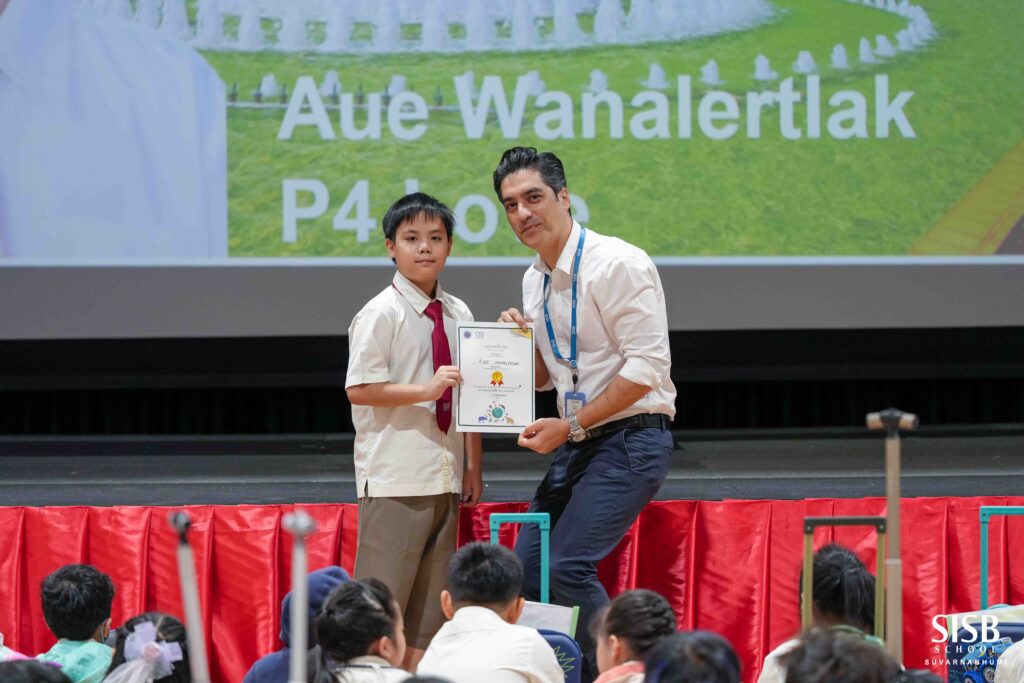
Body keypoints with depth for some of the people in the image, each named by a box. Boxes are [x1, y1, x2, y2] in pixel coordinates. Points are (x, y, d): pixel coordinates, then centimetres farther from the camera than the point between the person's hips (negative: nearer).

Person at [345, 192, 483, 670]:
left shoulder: (457, 315, 11)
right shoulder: (380, 315, -8)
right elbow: (359, 389, -14)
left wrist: (473, 465, 13)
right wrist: (425, 389, -21)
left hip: (445, 477, 7)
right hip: (394, 478, -7)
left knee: (431, 602, 10)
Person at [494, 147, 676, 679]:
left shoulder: (616, 264, -14)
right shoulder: (535, 279, 12)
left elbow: (647, 366, -19)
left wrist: (570, 426, -16)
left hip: (629, 438, -9)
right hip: (576, 442, 9)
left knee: (568, 566, -18)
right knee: (527, 569, 3)